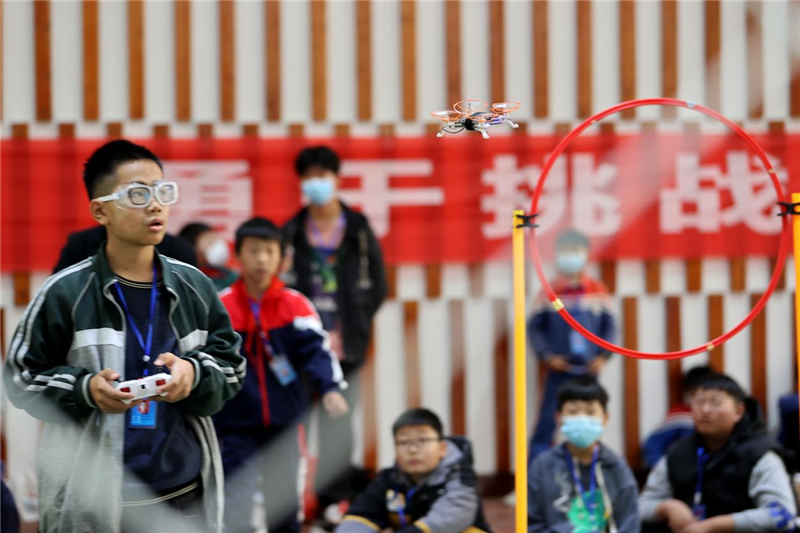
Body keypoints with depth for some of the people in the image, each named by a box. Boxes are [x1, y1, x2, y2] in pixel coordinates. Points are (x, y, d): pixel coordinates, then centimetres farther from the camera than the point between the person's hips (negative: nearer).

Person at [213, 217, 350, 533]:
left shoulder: (295, 305, -2)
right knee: (236, 500, -8)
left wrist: (331, 389, -29)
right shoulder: (221, 307, -4)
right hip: (235, 425, -2)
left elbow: (315, 348, -12)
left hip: (283, 423, 2)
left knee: (283, 497, 14)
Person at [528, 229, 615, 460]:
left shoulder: (598, 291, 3)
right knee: (547, 421, -5)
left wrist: (603, 356, -4)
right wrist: (547, 356, -10)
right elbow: (534, 326, 0)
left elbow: (609, 326, 8)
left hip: (589, 371, 2)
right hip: (559, 370, -2)